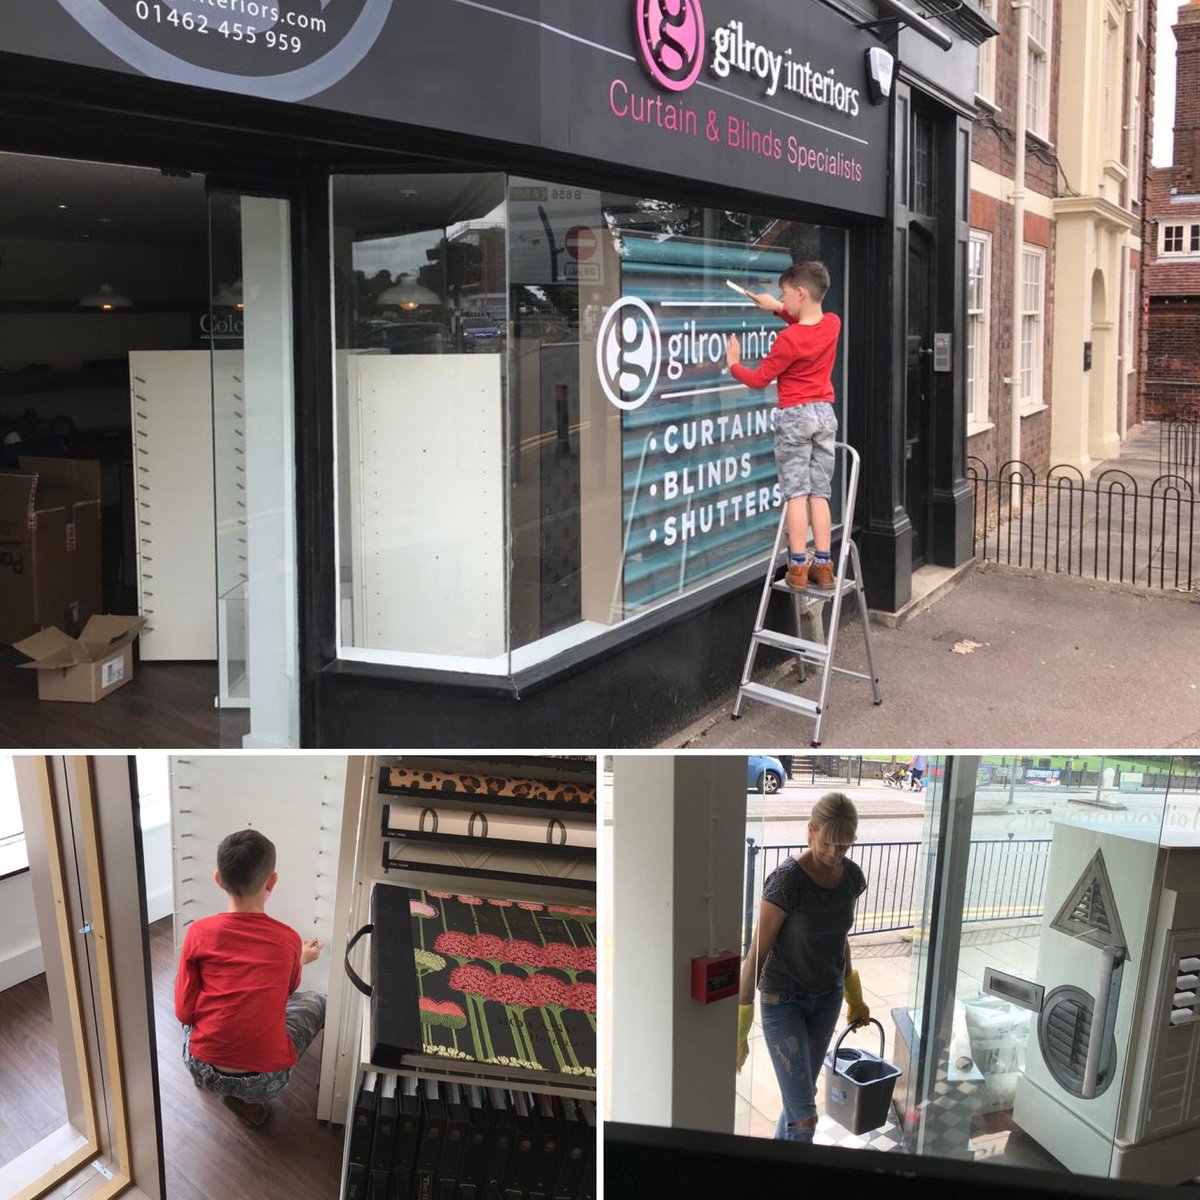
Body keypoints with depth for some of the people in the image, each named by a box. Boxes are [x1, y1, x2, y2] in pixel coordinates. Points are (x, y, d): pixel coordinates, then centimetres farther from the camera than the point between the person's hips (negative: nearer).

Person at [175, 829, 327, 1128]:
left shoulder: (199, 933, -7)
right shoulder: (289, 940, -4)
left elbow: (184, 1012, -2)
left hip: (203, 1070, 2)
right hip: (266, 1080, -2)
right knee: (316, 1001, 26)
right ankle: (248, 1098, 11)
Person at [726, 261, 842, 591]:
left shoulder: (789, 339, -18)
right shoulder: (832, 324, 1)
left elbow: (758, 379, -8)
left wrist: (733, 364, 9)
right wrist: (778, 309, 17)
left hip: (794, 416, -6)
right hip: (825, 414, 6)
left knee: (796, 493, -2)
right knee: (820, 493, 7)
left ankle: (798, 567, -4)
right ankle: (823, 566, 6)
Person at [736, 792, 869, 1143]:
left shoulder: (852, 876, -5)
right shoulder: (788, 879, -23)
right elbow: (757, 953, -19)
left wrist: (854, 997, 21)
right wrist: (740, 1028, -18)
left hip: (827, 999, 6)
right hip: (783, 1001, -6)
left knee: (800, 1097, 17)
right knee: (804, 1114, -9)